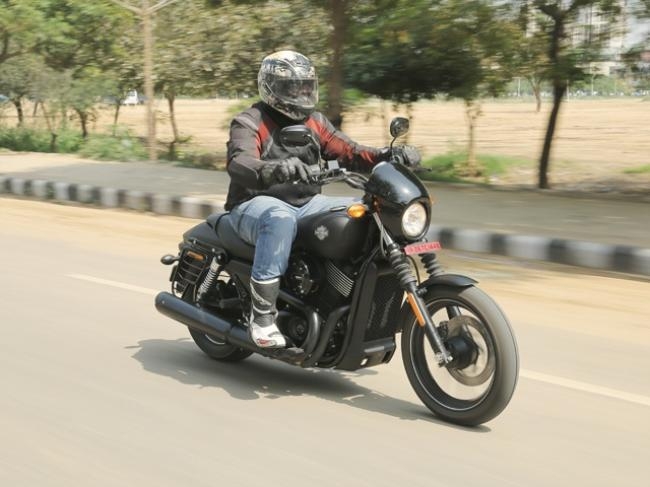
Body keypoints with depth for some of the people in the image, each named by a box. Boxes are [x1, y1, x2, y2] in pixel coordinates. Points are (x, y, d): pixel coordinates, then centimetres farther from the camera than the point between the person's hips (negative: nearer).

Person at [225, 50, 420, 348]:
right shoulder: (249, 123, -8)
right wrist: (273, 170, -49)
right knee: (281, 217, -40)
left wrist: (385, 156, -16)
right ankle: (262, 315, -36)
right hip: (255, 204, -6)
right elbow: (239, 163, -27)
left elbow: (346, 151, 3)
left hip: (306, 204, 6)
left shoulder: (314, 121, 12)